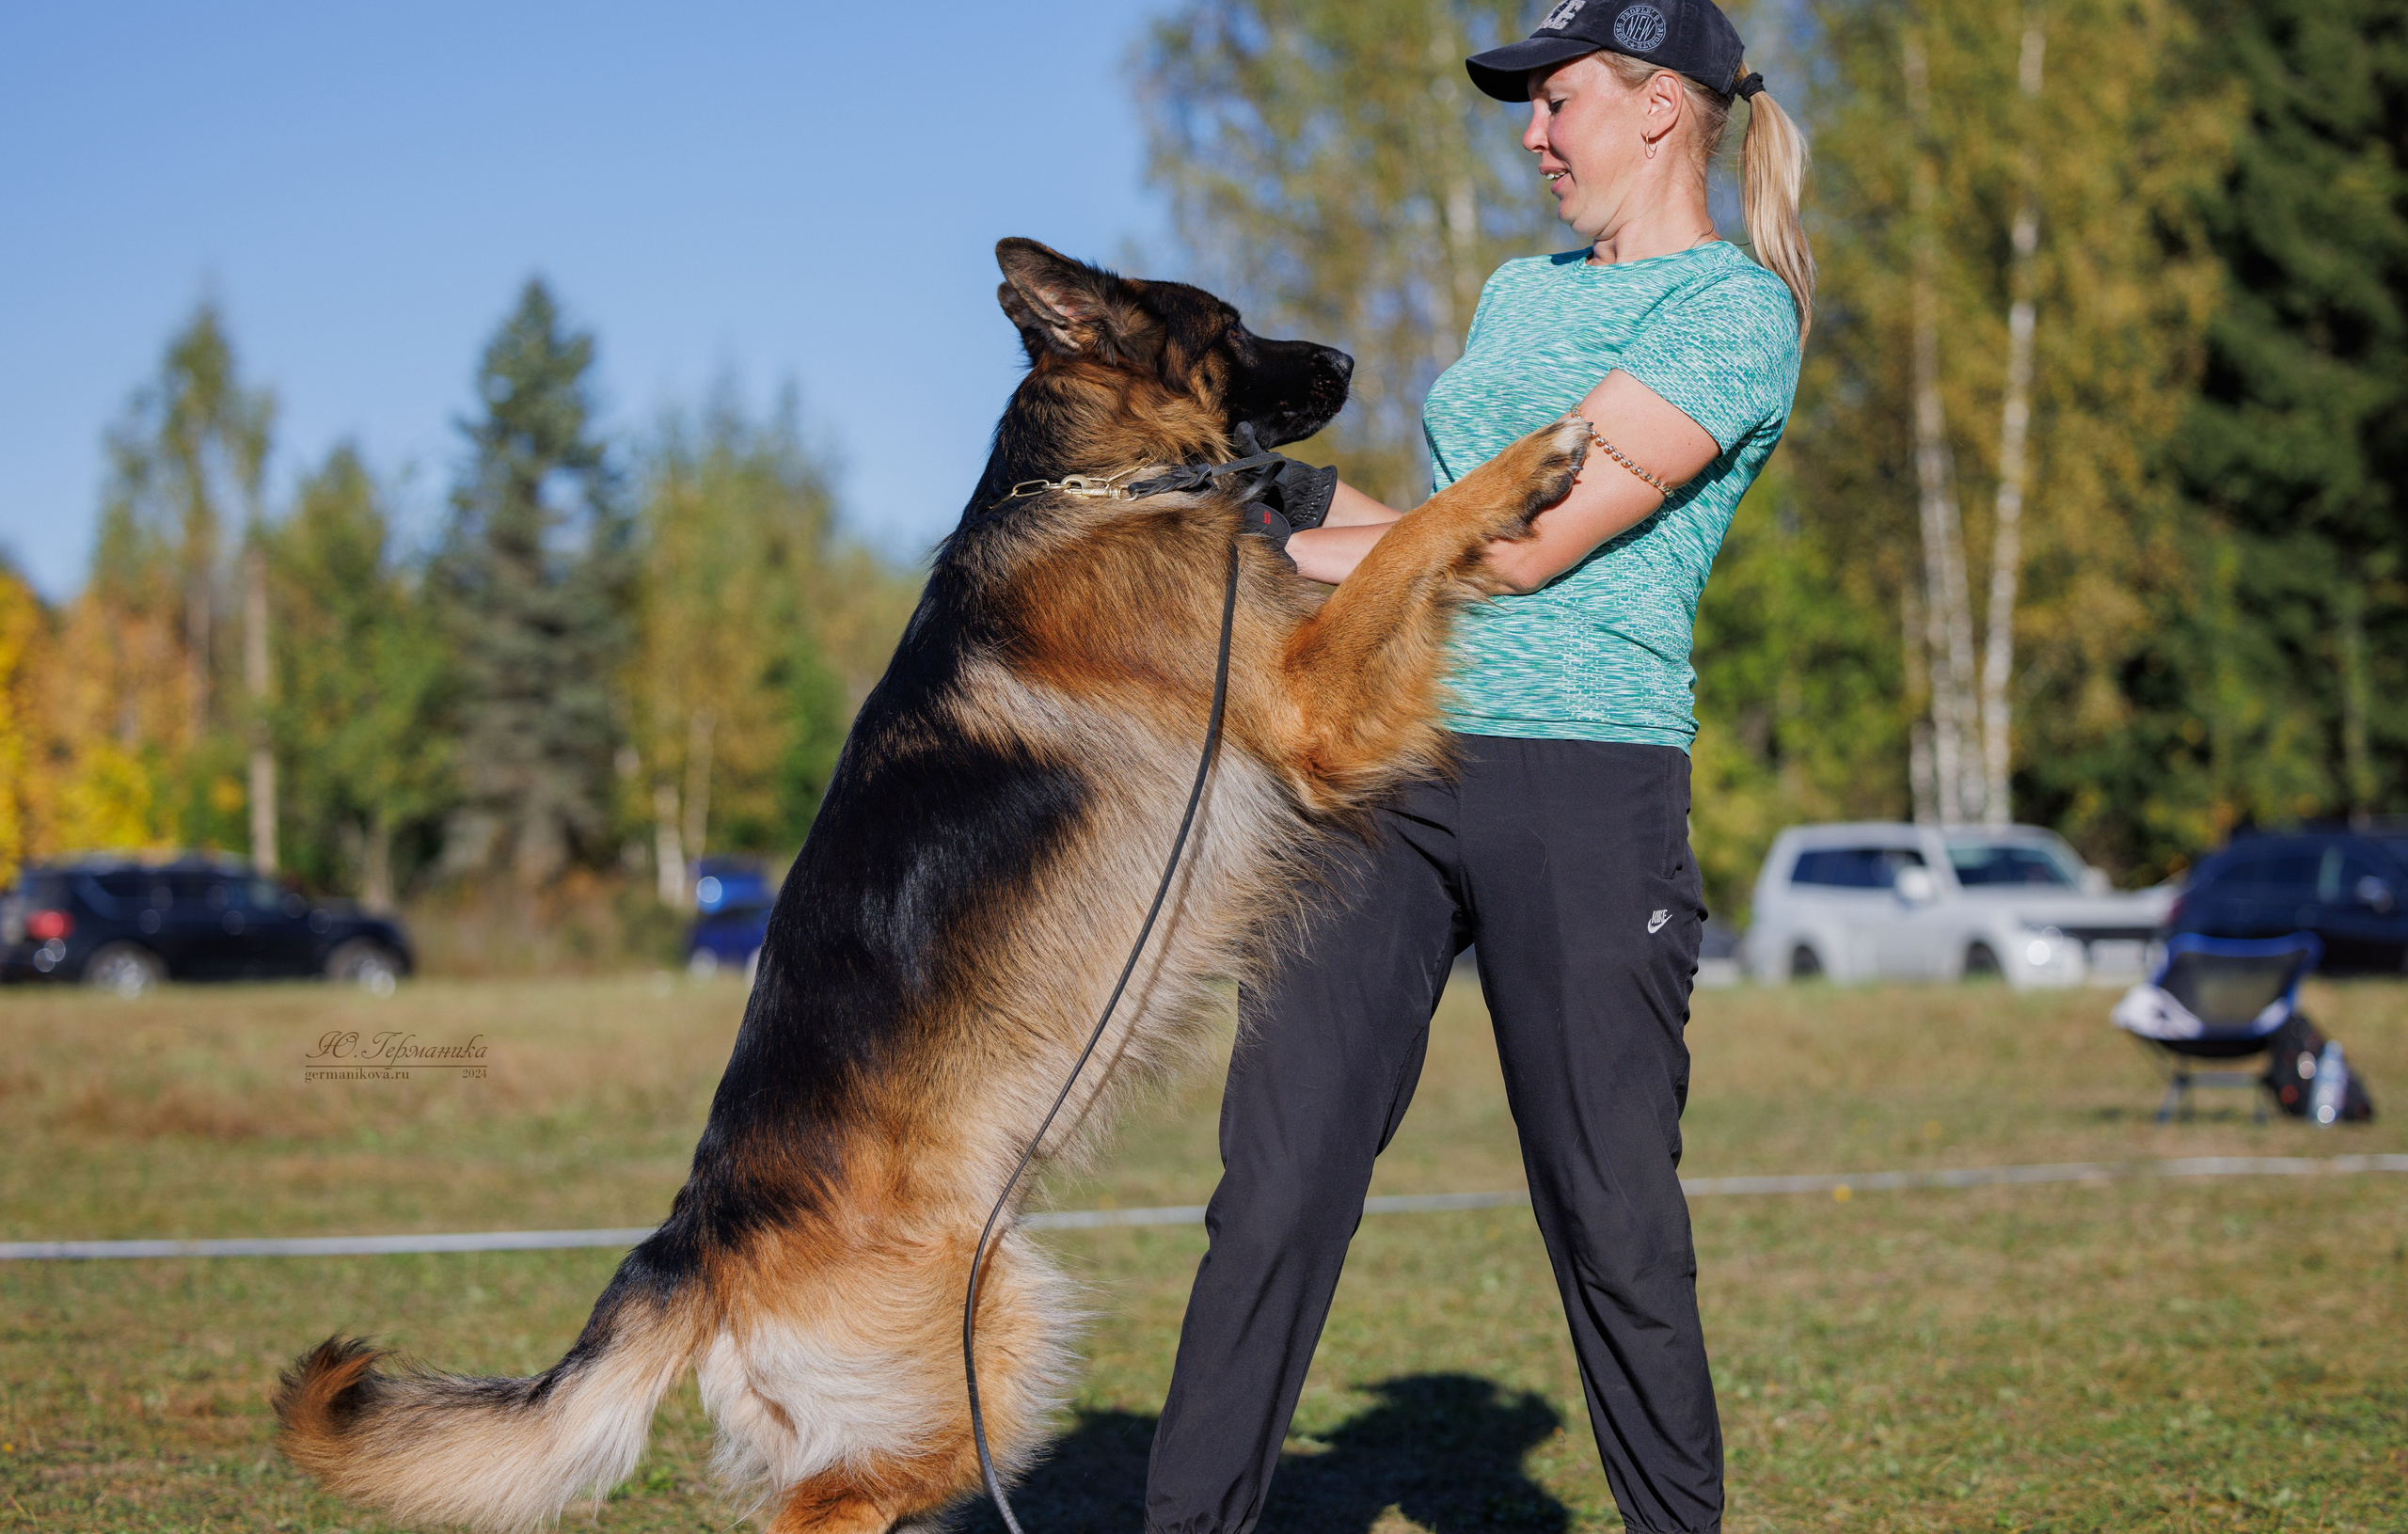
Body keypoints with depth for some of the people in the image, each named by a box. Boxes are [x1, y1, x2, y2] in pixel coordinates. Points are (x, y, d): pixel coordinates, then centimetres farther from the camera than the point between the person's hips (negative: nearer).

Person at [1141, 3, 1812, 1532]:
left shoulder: (1737, 311, -4)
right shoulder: (1522, 291, 23)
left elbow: (1528, 544, -11)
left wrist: (1270, 550, -4)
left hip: (1585, 781, -6)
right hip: (1387, 767, 6)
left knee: (1613, 1217, 0)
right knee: (1278, 1185, -2)